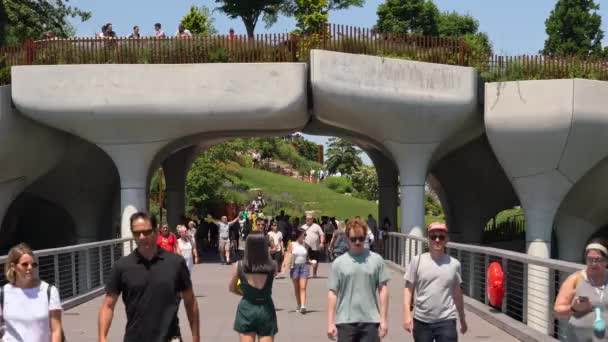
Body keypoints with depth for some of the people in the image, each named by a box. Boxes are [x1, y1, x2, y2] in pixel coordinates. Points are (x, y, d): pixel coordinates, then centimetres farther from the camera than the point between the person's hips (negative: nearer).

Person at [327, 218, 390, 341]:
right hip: (345, 321, 0)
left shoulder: (376, 260, 1)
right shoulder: (339, 263, 1)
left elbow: (383, 290, 3)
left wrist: (383, 319, -1)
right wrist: (330, 323, -3)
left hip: (370, 321, 0)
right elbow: (332, 293, 1)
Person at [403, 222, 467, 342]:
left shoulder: (454, 264, 2)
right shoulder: (417, 261, -2)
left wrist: (462, 319, 18)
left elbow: (457, 293, 12)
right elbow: (408, 289, -1)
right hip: (422, 320, 0)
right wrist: (407, 314, -10)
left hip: (446, 321, 0)